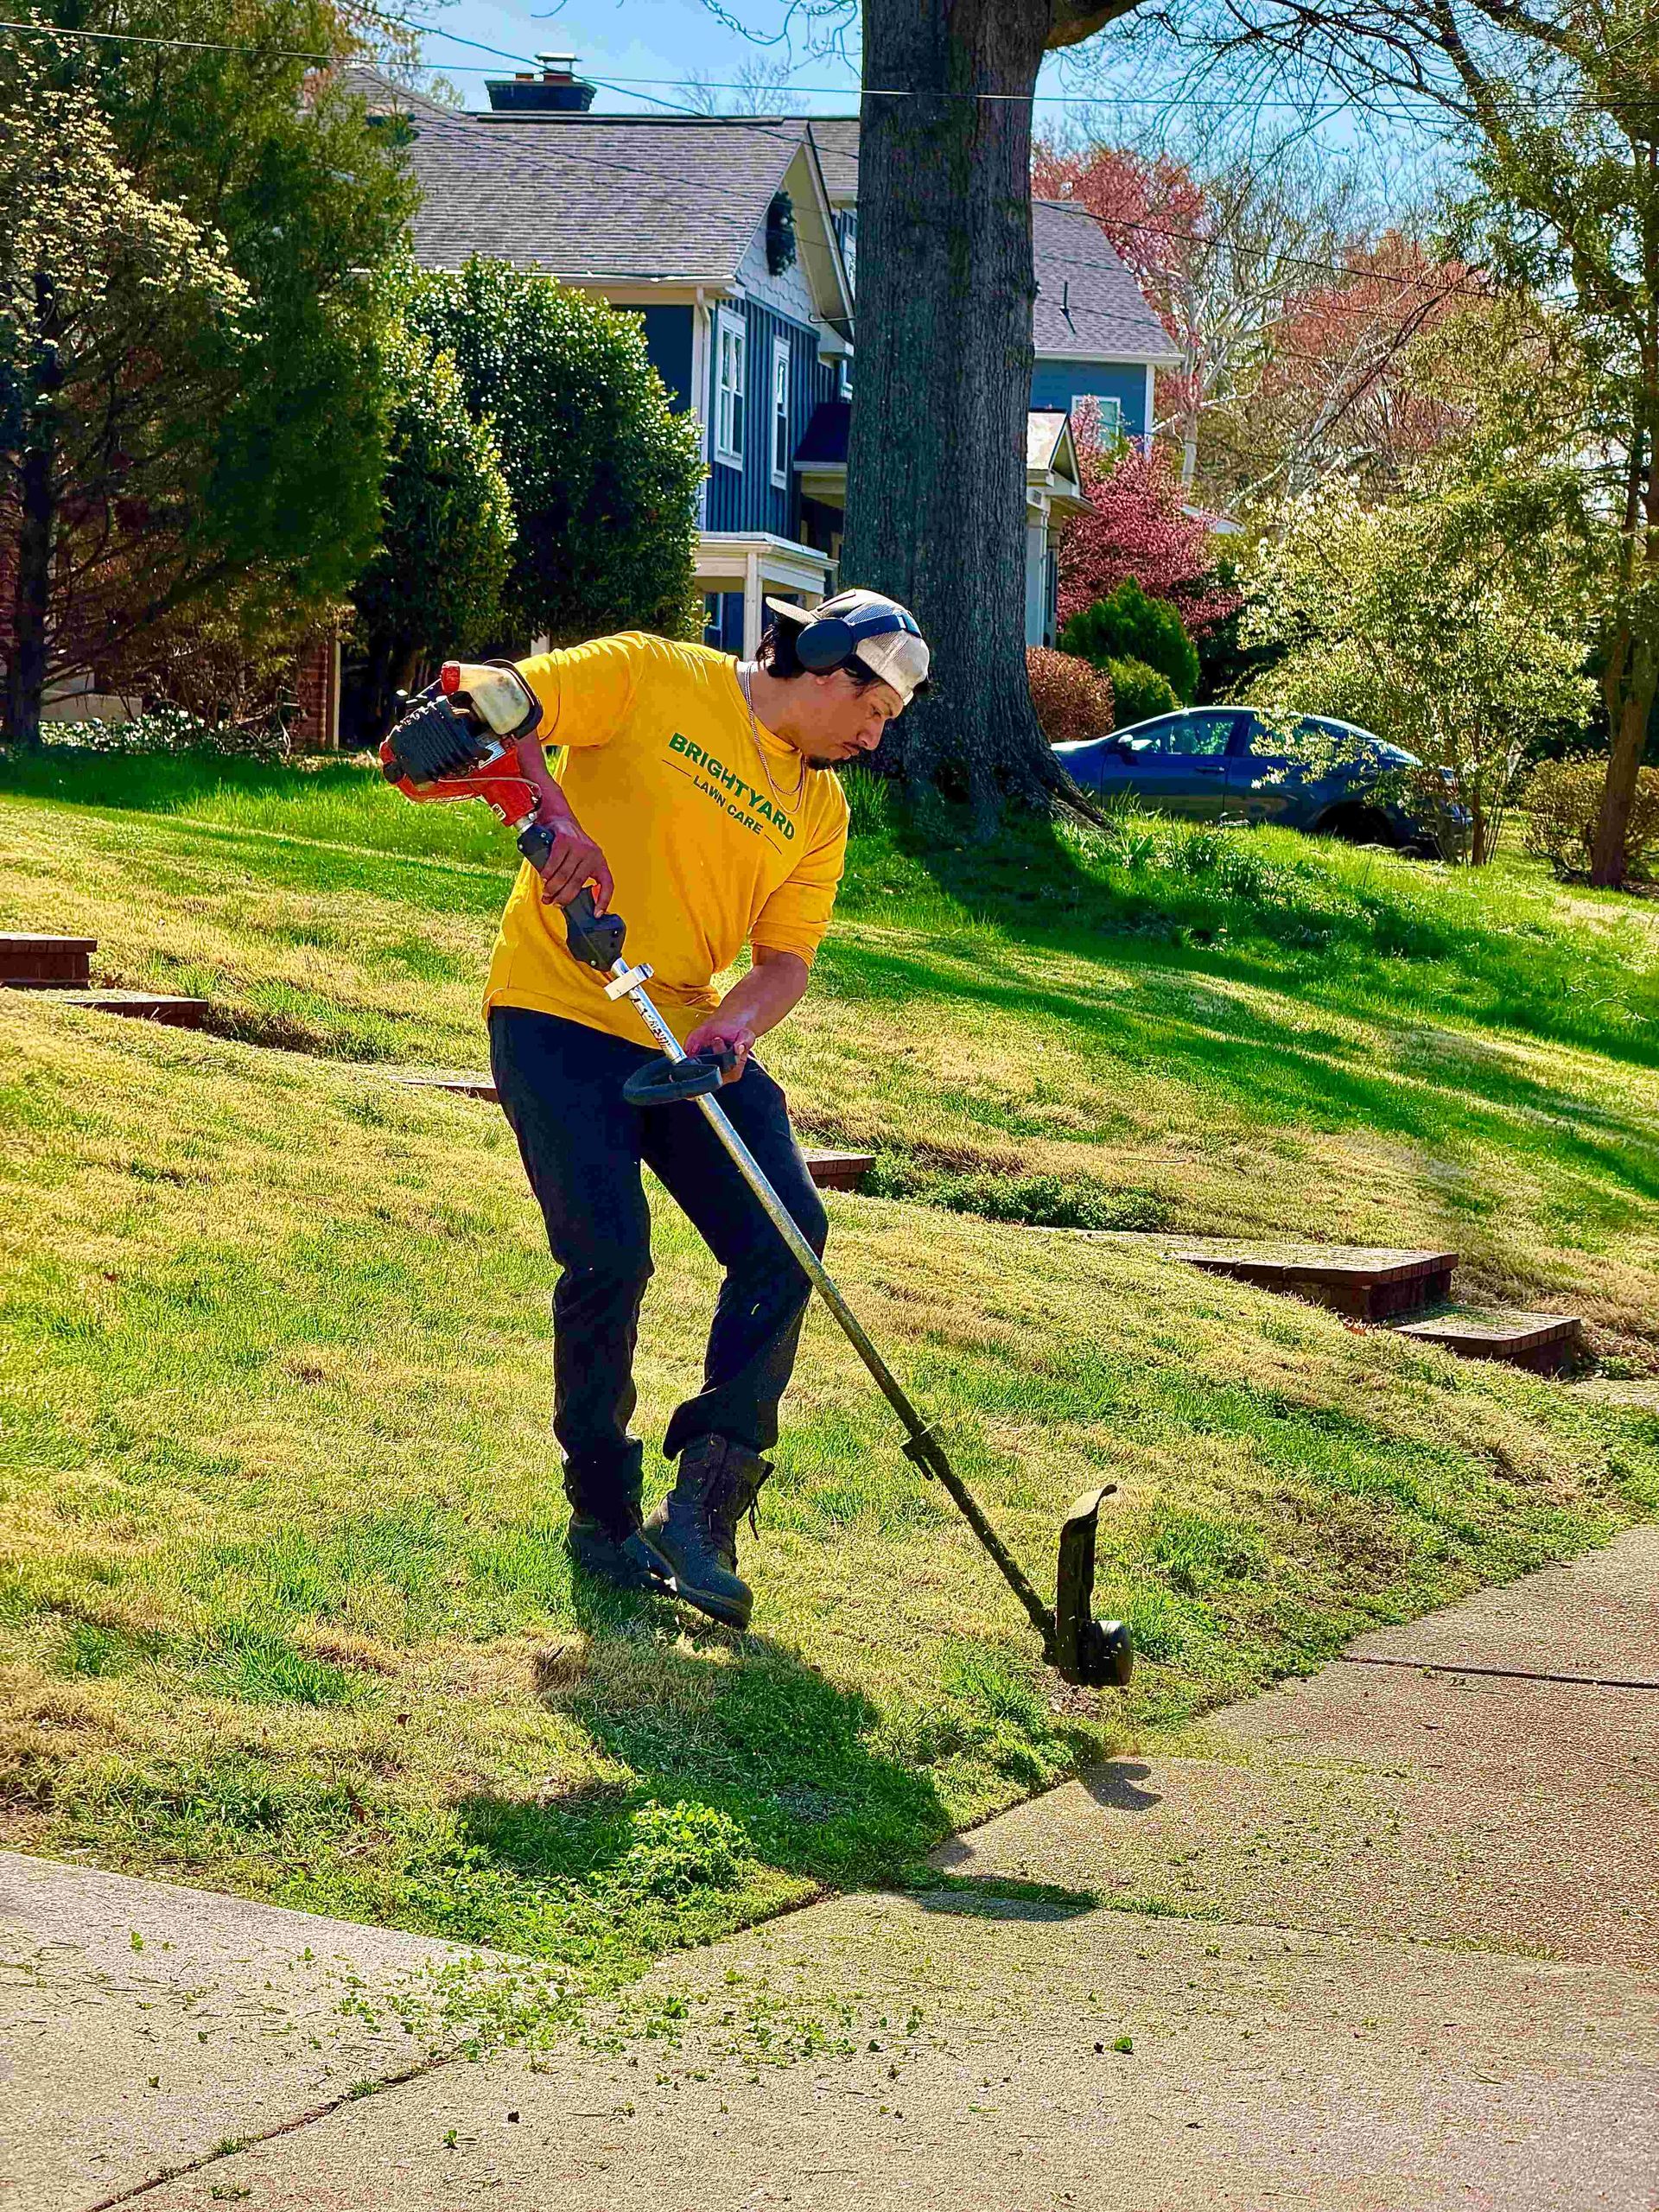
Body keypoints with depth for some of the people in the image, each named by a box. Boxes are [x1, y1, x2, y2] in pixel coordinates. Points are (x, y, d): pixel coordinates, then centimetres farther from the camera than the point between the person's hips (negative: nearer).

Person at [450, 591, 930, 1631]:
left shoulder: (820, 807, 11)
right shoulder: (654, 680, -5)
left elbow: (786, 959, 6)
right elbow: (492, 700, -10)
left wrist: (736, 1022, -16)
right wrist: (553, 810, -26)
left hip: (691, 1033, 6)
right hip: (559, 1011, -6)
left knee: (786, 1234, -11)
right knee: (612, 1254, -15)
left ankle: (704, 1512, -5)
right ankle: (604, 1514, 6)